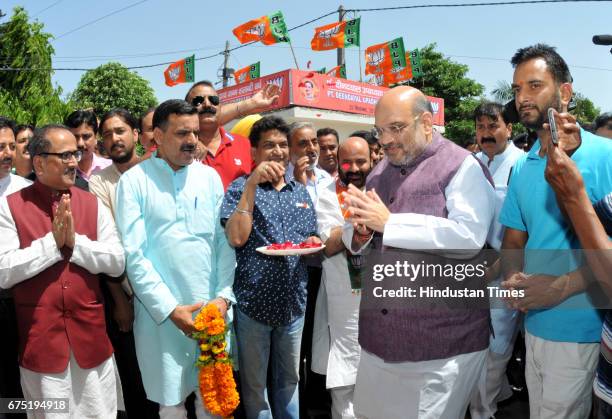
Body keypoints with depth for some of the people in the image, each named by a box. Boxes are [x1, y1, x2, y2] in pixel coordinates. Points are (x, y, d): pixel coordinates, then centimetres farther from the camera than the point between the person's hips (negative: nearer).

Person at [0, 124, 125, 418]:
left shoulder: (93, 204, 4)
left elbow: (117, 263, -3)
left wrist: (75, 241, -14)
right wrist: (52, 241, -14)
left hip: (91, 337, 2)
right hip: (40, 340, -2)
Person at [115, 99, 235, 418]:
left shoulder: (210, 177, 6)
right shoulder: (134, 181, -4)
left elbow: (225, 241, 4)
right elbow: (133, 254, -8)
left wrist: (224, 296, -6)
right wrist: (169, 308, -12)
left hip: (212, 307, 3)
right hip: (160, 312, -2)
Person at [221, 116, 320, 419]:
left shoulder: (301, 191, 9)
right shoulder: (241, 187, -5)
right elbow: (236, 238, -20)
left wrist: (313, 244, -8)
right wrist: (252, 183, -23)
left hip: (293, 302, 4)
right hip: (253, 301, -4)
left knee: (289, 379, 19)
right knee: (254, 383, 13)